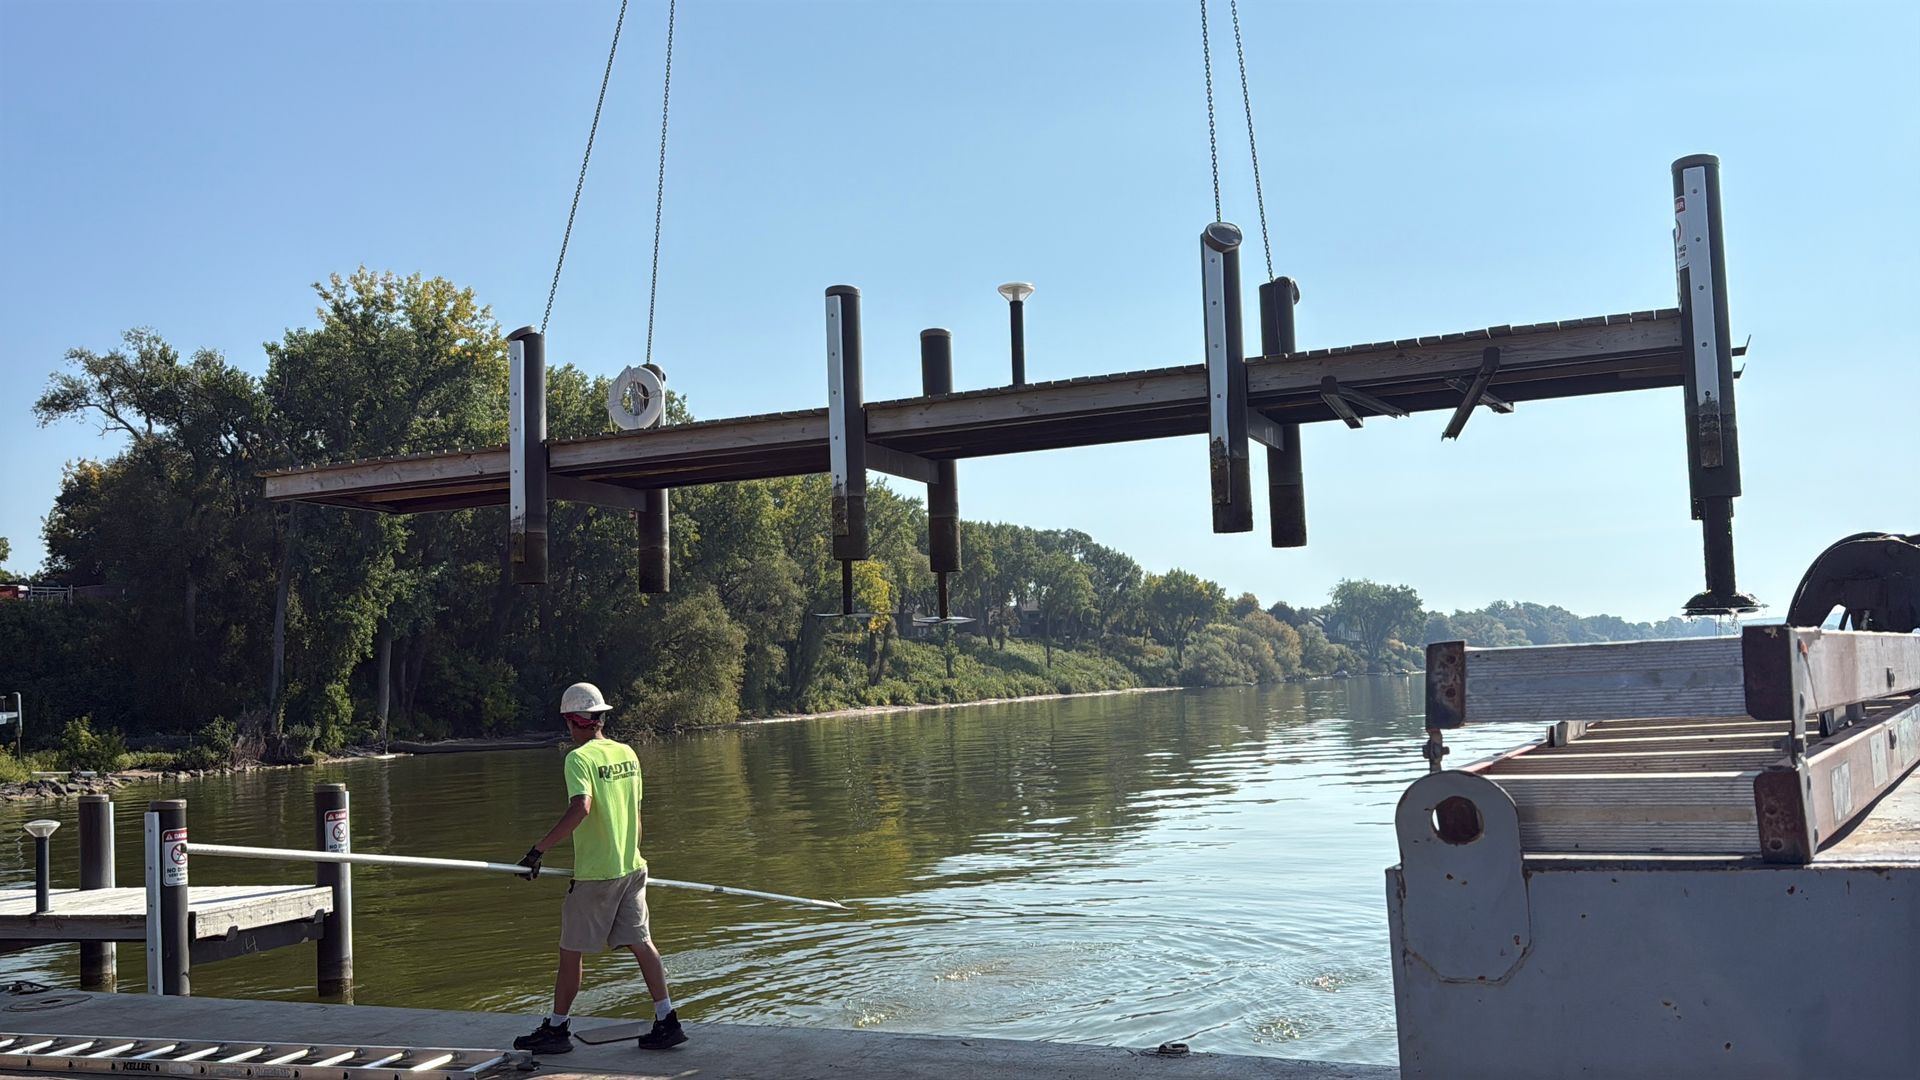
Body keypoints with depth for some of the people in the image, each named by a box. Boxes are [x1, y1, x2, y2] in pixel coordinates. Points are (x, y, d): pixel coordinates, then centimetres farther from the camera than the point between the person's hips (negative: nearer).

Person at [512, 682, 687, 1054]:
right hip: (632, 868, 7)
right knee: (640, 942, 9)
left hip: (595, 873, -7)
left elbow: (581, 808, -28)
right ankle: (667, 1021, 6)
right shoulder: (627, 753, 8)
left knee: (570, 951, 6)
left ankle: (557, 1028, 16)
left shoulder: (580, 758, -13)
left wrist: (539, 849, -25)